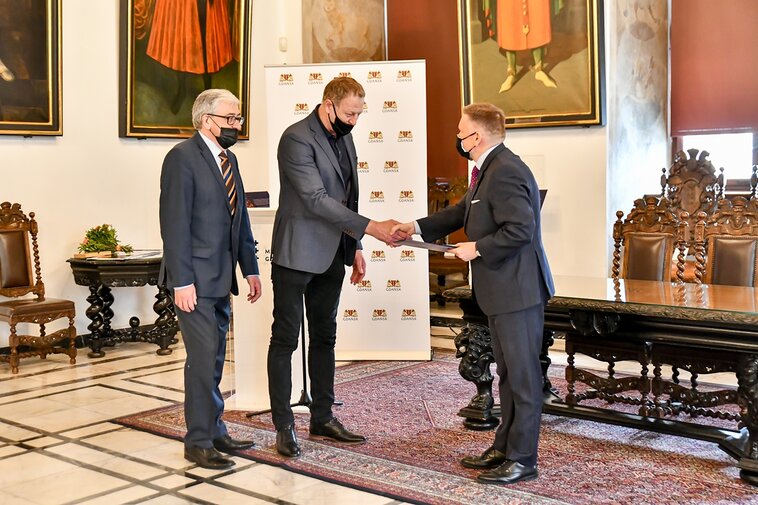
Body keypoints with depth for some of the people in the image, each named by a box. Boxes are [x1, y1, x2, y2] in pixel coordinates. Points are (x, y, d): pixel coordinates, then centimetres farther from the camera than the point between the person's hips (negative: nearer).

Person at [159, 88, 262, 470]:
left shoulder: (228, 159, 15)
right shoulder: (183, 157, -11)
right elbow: (175, 222, -16)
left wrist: (250, 269, 14)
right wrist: (182, 281, -19)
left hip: (221, 278, 8)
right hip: (195, 279, -8)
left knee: (214, 358, 13)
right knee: (203, 357, -6)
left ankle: (214, 432, 23)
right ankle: (199, 442, 5)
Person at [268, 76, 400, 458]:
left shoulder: (344, 139, 12)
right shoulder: (297, 139, -15)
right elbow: (316, 199, -23)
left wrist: (354, 248, 13)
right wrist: (370, 227, -25)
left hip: (330, 257, 8)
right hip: (297, 255, -8)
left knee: (324, 337, 13)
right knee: (285, 339, 0)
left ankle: (322, 418, 23)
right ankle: (284, 426, 8)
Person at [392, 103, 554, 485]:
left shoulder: (505, 172, -20)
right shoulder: (489, 170, 14)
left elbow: (520, 230, -26)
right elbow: (462, 211, 24)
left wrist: (476, 248, -17)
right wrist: (416, 227, 18)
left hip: (518, 291, -11)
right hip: (501, 292, 11)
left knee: (523, 376, -1)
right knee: (508, 373, 18)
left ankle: (522, 459, 9)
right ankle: (504, 447, 30)